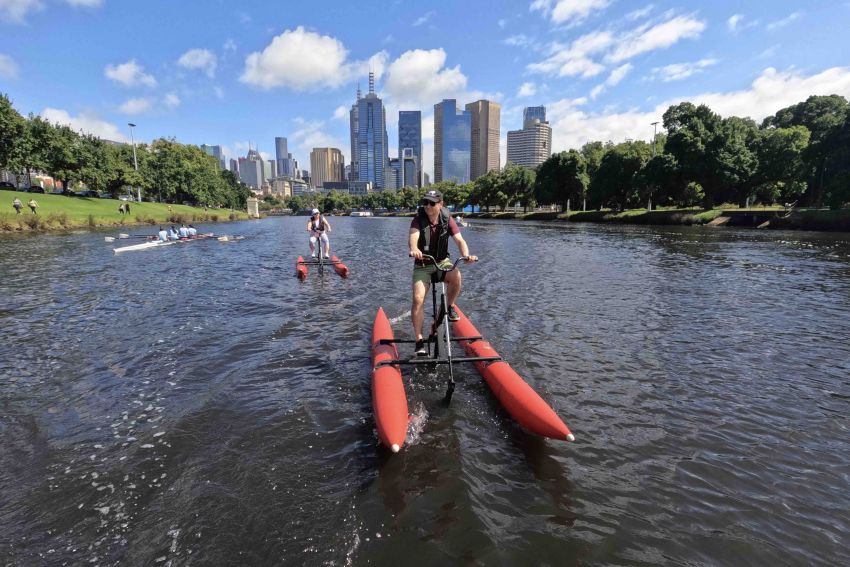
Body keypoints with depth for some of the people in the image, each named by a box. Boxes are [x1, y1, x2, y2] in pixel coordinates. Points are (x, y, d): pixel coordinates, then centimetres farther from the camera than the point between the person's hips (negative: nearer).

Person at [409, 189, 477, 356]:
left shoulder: (447, 220, -8)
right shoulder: (418, 220, -13)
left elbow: (459, 240, -18)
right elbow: (413, 237, -32)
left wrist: (466, 254, -39)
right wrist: (414, 249, -55)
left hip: (442, 262, 1)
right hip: (422, 265, -1)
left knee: (456, 276, -32)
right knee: (418, 299, -19)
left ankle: (449, 307, -3)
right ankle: (419, 341, -10)